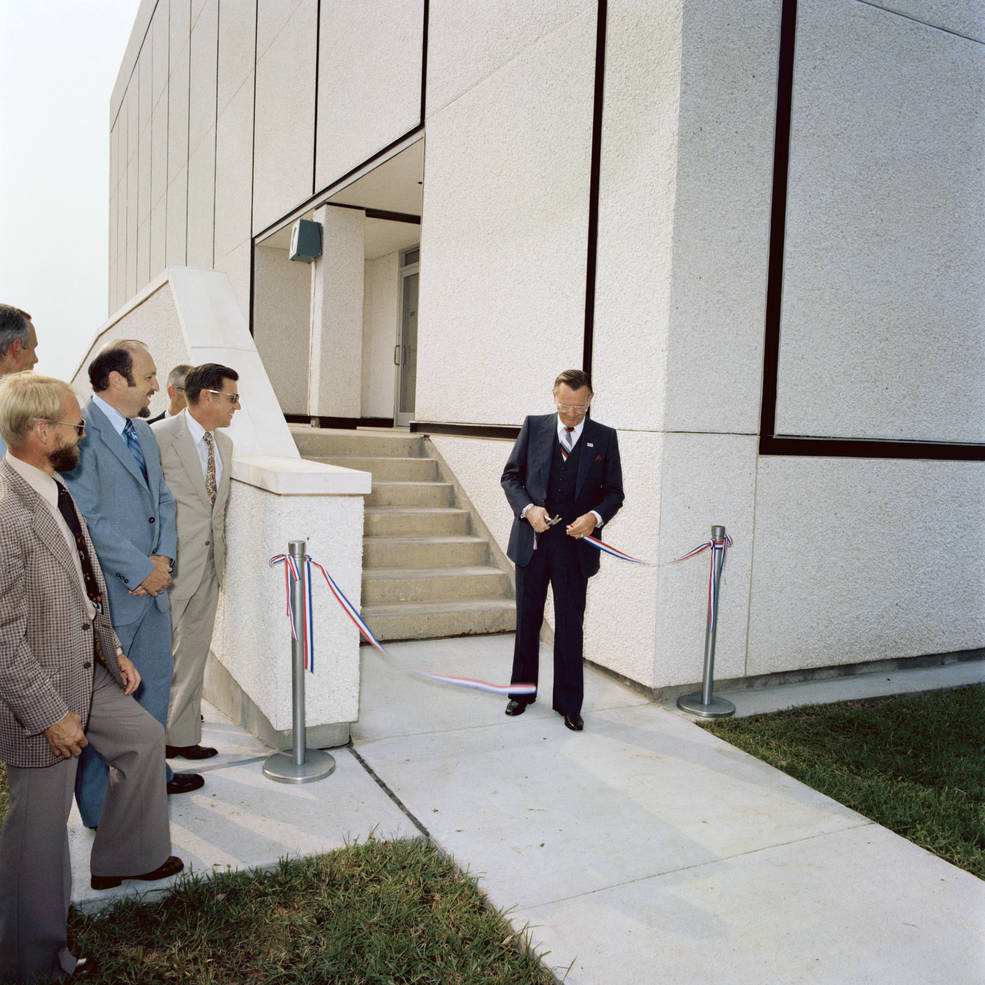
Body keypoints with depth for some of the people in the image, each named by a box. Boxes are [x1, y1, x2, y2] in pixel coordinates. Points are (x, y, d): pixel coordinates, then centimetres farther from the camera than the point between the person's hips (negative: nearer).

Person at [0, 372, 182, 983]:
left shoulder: (54, 490, 1)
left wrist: (114, 652, 12)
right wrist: (50, 715, -22)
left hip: (85, 672, 9)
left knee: (144, 738, 23)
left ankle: (121, 858, 43)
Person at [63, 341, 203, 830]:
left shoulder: (143, 431, 11)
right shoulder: (81, 432, -18)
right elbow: (88, 519, -23)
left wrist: (163, 556, -3)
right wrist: (140, 570, -16)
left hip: (151, 584, 9)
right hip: (107, 595, -9)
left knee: (154, 684, 21)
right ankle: (99, 804, 21)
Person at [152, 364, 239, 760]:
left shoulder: (224, 443, 11)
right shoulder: (160, 436, -13)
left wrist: (221, 552, 15)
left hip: (209, 564, 7)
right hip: (172, 565, -7)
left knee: (193, 653, 14)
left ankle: (183, 735, 26)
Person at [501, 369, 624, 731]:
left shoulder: (604, 438, 1)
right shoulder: (534, 427, 3)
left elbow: (614, 493, 5)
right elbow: (511, 476, 5)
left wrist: (594, 517, -15)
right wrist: (527, 509, -12)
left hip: (575, 544, -1)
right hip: (532, 539, 1)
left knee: (570, 625, 5)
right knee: (527, 619, 13)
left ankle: (569, 703, 18)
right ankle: (522, 691, 31)